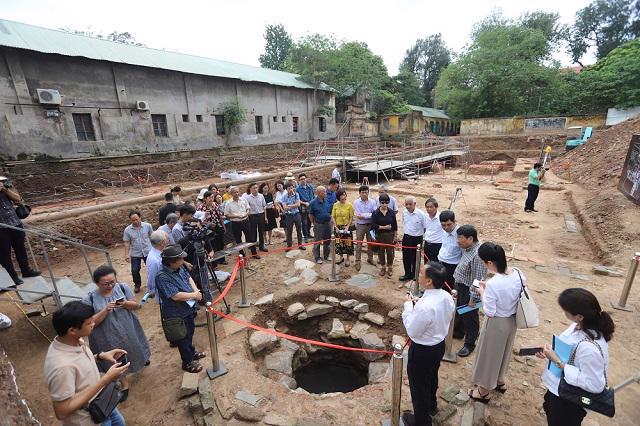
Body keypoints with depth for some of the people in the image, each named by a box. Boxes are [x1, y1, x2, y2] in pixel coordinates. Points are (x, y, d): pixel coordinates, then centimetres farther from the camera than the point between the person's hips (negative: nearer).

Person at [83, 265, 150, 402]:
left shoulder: (122, 287, -14)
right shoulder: (89, 299, -19)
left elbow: (137, 305, -8)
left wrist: (126, 304, -28)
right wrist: (106, 310, -32)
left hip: (129, 331, 2)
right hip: (109, 338, -1)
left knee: (135, 351, 26)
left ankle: (143, 359, 59)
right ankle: (124, 385, 41)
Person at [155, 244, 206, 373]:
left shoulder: (179, 267, -6)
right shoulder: (162, 277, -31)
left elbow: (188, 277, 7)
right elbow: (175, 296, -34)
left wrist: (196, 290, -10)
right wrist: (194, 295, -22)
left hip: (188, 308, 8)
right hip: (177, 314, -8)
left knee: (190, 331, 27)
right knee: (183, 338, 12)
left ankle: (191, 352, 51)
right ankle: (187, 362, 33)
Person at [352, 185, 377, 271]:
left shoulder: (372, 202, -2)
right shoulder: (356, 202, -9)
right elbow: (358, 216, -16)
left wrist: (363, 215, -17)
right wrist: (370, 215, -16)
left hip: (370, 225, 3)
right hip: (360, 225, -3)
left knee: (371, 242, 15)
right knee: (359, 244, 4)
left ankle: (370, 258, 35)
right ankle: (357, 262, 14)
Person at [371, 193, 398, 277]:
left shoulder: (391, 212, -2)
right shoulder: (375, 213, -7)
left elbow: (395, 225, 3)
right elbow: (373, 225, -13)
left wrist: (395, 236, 4)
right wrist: (384, 227, -17)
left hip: (390, 235, 1)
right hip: (379, 236, 0)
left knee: (390, 251, 6)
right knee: (381, 252, 9)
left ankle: (390, 267, 25)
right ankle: (383, 267, 27)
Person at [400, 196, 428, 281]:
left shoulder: (420, 214, -18)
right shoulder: (404, 212, -1)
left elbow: (426, 228, -13)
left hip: (417, 239, -5)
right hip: (406, 238, 5)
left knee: (415, 259, 9)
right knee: (406, 258, 15)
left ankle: (414, 276, 28)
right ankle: (407, 274, 33)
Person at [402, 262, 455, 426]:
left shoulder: (425, 307, -38)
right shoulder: (446, 297, -13)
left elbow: (412, 331, -24)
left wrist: (408, 306, -19)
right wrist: (420, 303, -3)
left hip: (422, 351, -8)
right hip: (440, 345, 8)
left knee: (418, 385, 18)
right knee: (431, 377, 32)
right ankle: (431, 405, 58)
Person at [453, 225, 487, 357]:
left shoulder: (478, 254, -30)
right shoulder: (467, 248, -2)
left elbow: (479, 279, -27)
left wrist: (473, 298, -21)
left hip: (469, 290, -9)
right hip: (461, 286, 9)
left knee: (469, 317, 10)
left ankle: (469, 344, 30)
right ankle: (458, 331, 49)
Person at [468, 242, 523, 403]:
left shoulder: (492, 284, -34)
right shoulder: (519, 274, -13)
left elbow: (489, 313, -24)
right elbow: (509, 293, 3)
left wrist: (483, 293, -12)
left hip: (497, 324, -7)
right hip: (512, 320, 7)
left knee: (489, 354, 16)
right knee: (504, 351, 30)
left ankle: (483, 391, 38)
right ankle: (500, 381, 54)